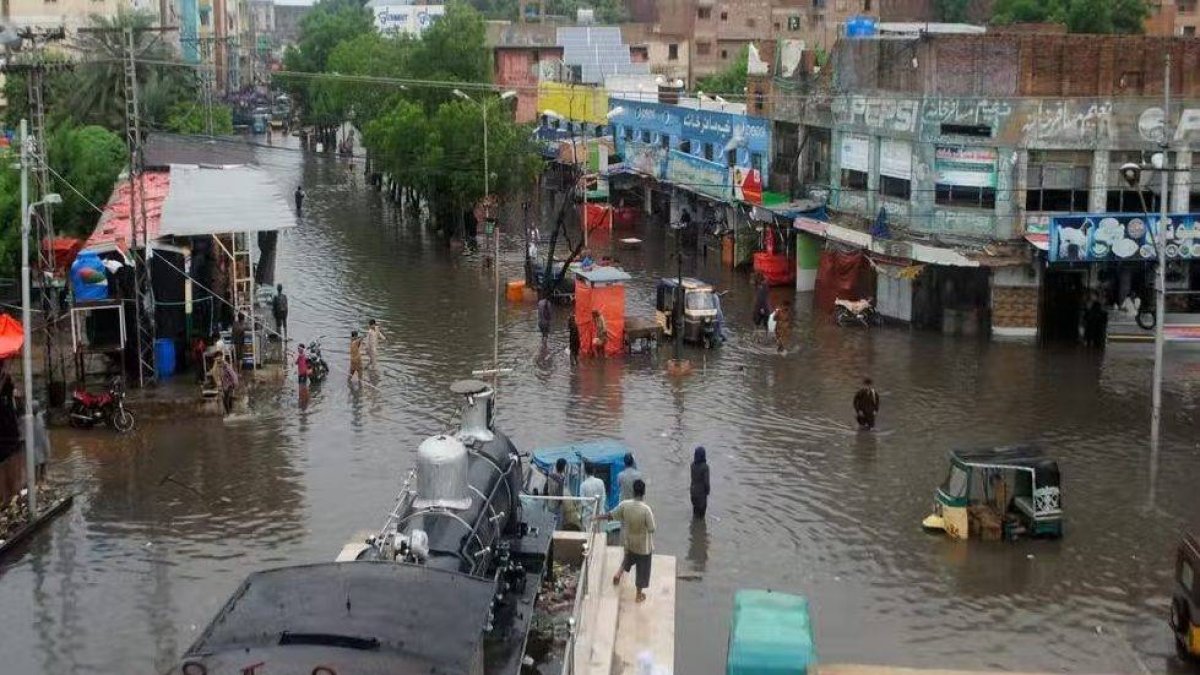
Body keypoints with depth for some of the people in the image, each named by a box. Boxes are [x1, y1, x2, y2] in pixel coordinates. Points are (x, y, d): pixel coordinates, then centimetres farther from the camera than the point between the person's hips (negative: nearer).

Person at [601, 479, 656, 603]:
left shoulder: (624, 505, -19)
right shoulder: (646, 510, -30)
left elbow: (611, 515, -5)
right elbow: (651, 529, -20)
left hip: (628, 542, 4)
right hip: (643, 545, -4)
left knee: (629, 557, 38)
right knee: (642, 568, 16)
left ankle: (619, 573, 22)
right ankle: (639, 594, 30)